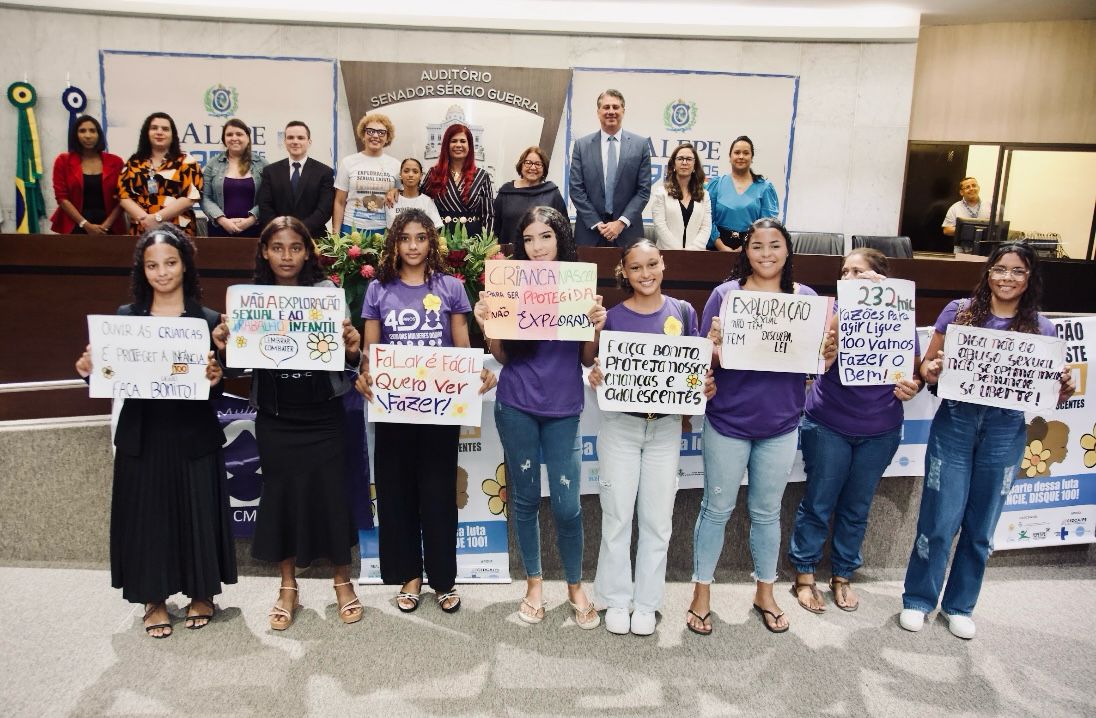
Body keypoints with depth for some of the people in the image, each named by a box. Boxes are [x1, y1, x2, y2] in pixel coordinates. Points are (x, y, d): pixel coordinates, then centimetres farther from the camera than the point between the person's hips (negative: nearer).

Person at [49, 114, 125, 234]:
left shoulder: (115, 162, 6)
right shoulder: (63, 161, 5)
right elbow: (61, 197, -1)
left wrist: (107, 224, -10)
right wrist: (86, 225, -11)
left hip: (109, 229, 1)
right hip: (75, 227, 0)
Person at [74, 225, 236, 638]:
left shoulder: (207, 320, -2)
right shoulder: (125, 317, 4)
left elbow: (217, 388, -3)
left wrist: (215, 378, -25)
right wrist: (88, 370, -14)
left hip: (193, 437, -2)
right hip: (142, 437, 2)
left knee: (197, 513, 8)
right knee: (146, 517, 9)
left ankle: (201, 594, 30)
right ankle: (154, 600, 29)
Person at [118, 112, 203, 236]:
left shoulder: (186, 161, 3)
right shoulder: (134, 162, 13)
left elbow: (191, 196, -8)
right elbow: (123, 194, 6)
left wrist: (157, 218, -13)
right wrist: (144, 218, -12)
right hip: (141, 230, 3)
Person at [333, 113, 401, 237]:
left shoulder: (396, 165, 6)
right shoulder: (348, 162, 4)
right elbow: (339, 203, 5)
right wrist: (336, 234, -2)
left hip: (384, 231, 1)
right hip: (352, 229, -1)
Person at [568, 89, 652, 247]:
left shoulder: (641, 144, 3)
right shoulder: (582, 145, 4)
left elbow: (644, 189, 0)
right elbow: (576, 189, 0)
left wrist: (622, 222, -10)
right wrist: (597, 223, -8)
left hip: (627, 231, 0)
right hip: (590, 230, 0)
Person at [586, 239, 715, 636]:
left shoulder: (683, 312, 2)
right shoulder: (612, 317, -2)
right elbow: (601, 370, 1)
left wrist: (706, 386, -12)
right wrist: (595, 377, -21)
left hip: (666, 427, 1)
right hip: (620, 426, -1)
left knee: (657, 519, 9)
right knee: (617, 516, 7)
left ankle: (646, 602, 25)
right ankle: (616, 600, 24)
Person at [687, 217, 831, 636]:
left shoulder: (806, 298, 3)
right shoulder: (725, 294, -4)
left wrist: (827, 345, -18)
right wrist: (715, 344, -27)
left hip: (780, 424, 2)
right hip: (728, 421, -2)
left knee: (767, 512, 16)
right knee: (717, 508, 9)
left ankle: (765, 592, 35)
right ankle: (702, 592, 25)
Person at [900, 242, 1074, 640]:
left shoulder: (1041, 328, 4)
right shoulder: (958, 311, -1)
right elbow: (927, 364, 3)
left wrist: (1064, 390, -14)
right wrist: (931, 371, -19)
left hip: (1006, 432, 2)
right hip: (954, 424, -2)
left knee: (981, 526, 12)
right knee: (940, 519, 1)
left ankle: (960, 605, 31)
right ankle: (917, 599, 22)